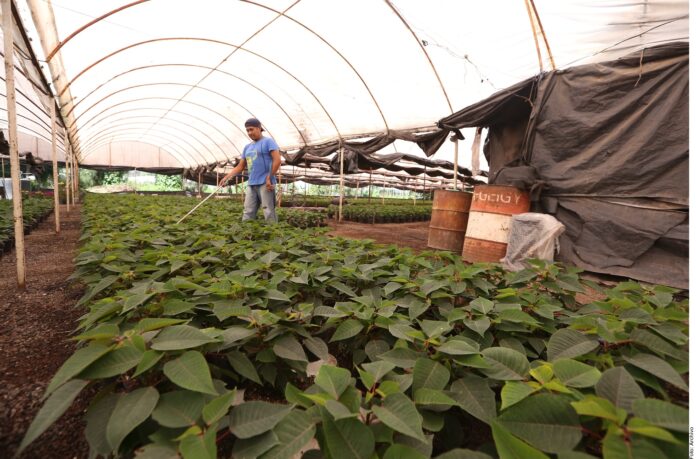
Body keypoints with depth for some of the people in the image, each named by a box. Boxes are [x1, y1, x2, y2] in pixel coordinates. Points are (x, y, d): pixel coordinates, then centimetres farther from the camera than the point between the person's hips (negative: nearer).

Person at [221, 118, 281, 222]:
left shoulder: (268, 141, 1)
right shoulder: (247, 147, 21)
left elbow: (277, 161, -9)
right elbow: (240, 167, 21)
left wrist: (269, 178, -13)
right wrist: (227, 177, 7)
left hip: (265, 183, -7)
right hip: (251, 184, 7)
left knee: (269, 212, -8)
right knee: (248, 213, 5)